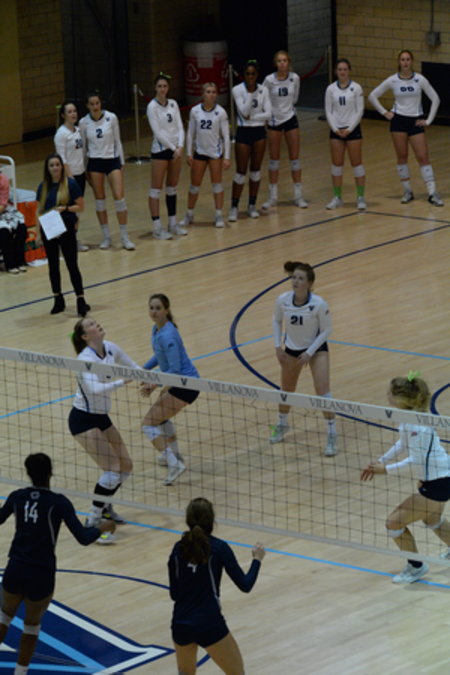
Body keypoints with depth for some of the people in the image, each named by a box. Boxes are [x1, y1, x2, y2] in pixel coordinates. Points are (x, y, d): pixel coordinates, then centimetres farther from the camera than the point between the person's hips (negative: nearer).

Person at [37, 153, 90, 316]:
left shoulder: (71, 184, -6)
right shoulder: (43, 187, 5)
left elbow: (80, 206, -4)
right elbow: (40, 210, 11)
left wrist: (65, 208, -20)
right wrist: (39, 232, 4)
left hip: (66, 229, -4)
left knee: (72, 265, -5)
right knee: (53, 265, 11)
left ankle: (80, 300, -2)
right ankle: (58, 299, 22)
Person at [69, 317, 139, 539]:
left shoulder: (111, 349, -2)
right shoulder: (85, 359, -24)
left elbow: (133, 367, 14)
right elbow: (94, 389, -39)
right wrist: (122, 382, -38)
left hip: (102, 417, 8)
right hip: (83, 420, -8)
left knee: (126, 466, 9)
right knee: (113, 468, -17)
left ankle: (104, 506, 30)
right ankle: (93, 522, -10)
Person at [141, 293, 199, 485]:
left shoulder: (167, 335, -24)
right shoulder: (157, 329, 5)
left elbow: (175, 370, -26)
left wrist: (153, 385, -25)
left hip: (185, 386, -10)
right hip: (178, 383, 10)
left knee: (149, 424, -10)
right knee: (161, 415, 33)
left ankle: (174, 463, -16)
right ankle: (174, 454, 47)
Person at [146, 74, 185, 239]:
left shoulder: (173, 104, 7)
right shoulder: (152, 106, -10)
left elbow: (180, 126, 3)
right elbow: (158, 131, -14)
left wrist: (180, 146, -11)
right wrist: (173, 147, -15)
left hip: (176, 149, 6)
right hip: (160, 149, -6)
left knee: (172, 188, 12)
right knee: (156, 188, -3)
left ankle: (173, 224, 19)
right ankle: (157, 227, -3)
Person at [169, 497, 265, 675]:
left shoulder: (178, 548, 5)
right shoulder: (219, 547, -8)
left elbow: (174, 594, 10)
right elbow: (245, 585, -6)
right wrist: (257, 559, 9)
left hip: (180, 624, 5)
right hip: (209, 625, -5)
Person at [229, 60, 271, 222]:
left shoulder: (263, 90, 1)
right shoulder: (237, 90, -8)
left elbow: (268, 114, -5)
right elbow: (244, 111, -18)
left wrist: (252, 117, -15)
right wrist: (251, 93, -22)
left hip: (259, 132, 3)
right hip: (243, 132, -3)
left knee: (256, 170, 8)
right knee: (241, 172, -3)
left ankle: (252, 206, 17)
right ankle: (234, 207, 4)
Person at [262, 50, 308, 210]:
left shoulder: (295, 78, -7)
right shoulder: (269, 80, -13)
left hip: (290, 119, 1)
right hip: (274, 121, -1)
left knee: (295, 158, 4)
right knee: (273, 159, 5)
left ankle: (298, 195, 11)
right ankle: (272, 196, 13)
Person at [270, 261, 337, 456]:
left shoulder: (319, 304, -27)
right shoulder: (282, 300, -18)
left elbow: (326, 330, -14)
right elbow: (277, 321, 2)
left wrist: (310, 353, -18)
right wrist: (278, 347, -2)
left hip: (316, 348, -3)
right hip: (291, 349, 3)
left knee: (323, 391, -15)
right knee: (286, 390, 16)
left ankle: (332, 436, -3)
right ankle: (281, 425, 43)